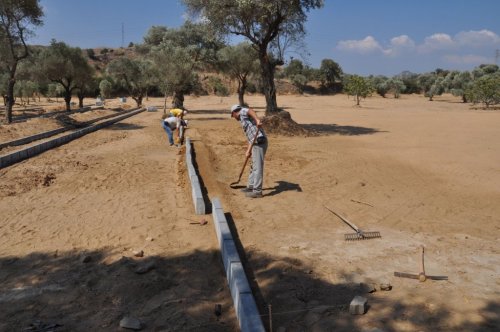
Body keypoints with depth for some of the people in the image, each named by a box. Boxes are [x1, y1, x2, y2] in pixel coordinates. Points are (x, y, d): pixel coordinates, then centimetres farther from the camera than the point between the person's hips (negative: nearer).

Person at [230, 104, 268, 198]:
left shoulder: (242, 112, 3)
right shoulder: (245, 122, 29)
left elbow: (250, 111, -21)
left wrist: (257, 120, -38)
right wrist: (248, 151, 19)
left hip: (259, 142, -10)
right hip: (256, 143, 10)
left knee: (257, 167, -8)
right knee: (254, 166, 21)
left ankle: (257, 191, -5)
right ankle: (251, 186, 34)